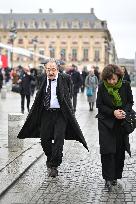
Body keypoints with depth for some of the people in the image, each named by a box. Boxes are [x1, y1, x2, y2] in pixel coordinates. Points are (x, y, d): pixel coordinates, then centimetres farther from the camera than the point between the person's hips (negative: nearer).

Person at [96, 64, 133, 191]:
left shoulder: (125, 85, -4)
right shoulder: (102, 87, -8)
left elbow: (130, 102, 5)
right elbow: (99, 105, -4)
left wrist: (124, 111, -16)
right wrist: (113, 112, -17)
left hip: (121, 123, 2)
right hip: (106, 122, -2)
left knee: (120, 151, 5)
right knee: (107, 150, -7)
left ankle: (115, 176, 20)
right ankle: (108, 178, 2)